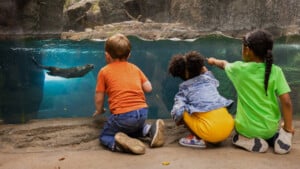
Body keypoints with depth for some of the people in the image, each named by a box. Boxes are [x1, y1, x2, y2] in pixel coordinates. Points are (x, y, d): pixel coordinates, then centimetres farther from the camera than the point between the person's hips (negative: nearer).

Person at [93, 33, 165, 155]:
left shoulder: (104, 71, 7)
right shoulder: (134, 68, 16)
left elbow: (99, 99, 8)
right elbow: (148, 88, 12)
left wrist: (99, 110, 29)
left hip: (123, 116, -5)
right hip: (142, 112, 5)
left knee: (104, 137, 16)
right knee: (135, 127, 36)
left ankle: (118, 143, -17)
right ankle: (151, 130, 5)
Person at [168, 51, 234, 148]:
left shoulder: (184, 89, 8)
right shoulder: (208, 78, 18)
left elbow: (177, 112, -7)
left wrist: (178, 122, 14)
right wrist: (206, 72, 52)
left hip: (210, 132, -4)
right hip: (228, 127, 5)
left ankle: (198, 139, 7)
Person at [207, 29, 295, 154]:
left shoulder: (239, 69, -10)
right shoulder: (276, 71, -11)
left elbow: (224, 64, 13)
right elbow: (287, 102, -14)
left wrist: (213, 61, 36)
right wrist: (288, 128, -1)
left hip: (247, 128, -1)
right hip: (270, 128, 2)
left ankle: (249, 141, 3)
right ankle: (278, 137, 4)